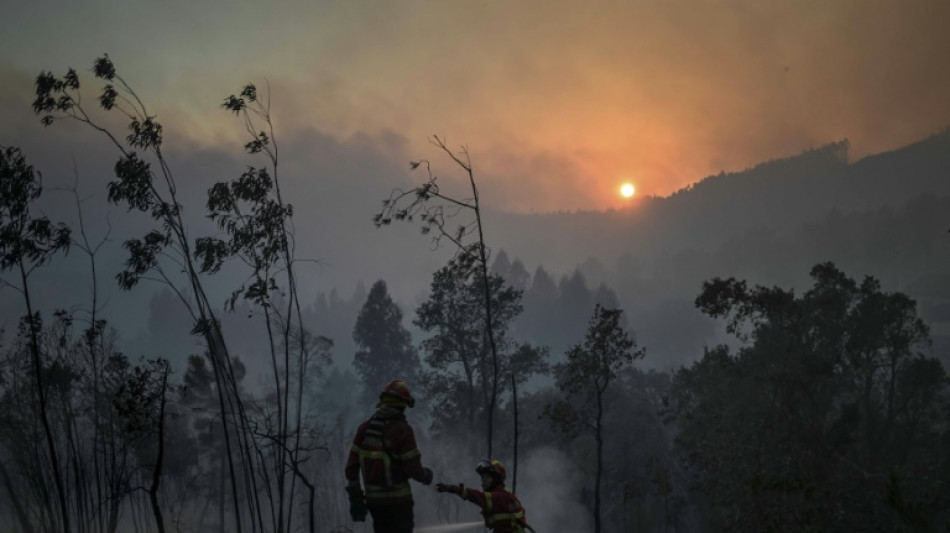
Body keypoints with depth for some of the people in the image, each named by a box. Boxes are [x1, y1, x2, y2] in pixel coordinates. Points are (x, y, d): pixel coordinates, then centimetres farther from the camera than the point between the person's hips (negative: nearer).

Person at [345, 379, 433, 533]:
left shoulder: (365, 428, 3)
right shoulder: (402, 430, -15)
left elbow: (352, 466, 3)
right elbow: (413, 468, -14)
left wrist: (355, 497, 10)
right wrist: (426, 476, 8)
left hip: (373, 498, 6)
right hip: (397, 499, -6)